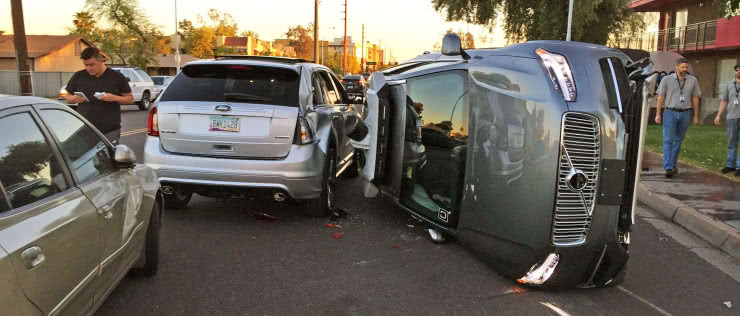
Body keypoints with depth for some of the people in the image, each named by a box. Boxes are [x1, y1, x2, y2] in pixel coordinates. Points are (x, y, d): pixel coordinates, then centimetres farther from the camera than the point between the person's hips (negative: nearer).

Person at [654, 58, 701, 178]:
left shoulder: (693, 80, 5)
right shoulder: (667, 80, -1)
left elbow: (695, 99, 8)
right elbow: (660, 97, 1)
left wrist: (696, 116, 7)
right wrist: (658, 114, -4)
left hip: (685, 114, 2)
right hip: (670, 113, -2)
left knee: (678, 141, 10)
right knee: (668, 140, -9)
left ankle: (673, 165, 22)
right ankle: (668, 168, -11)